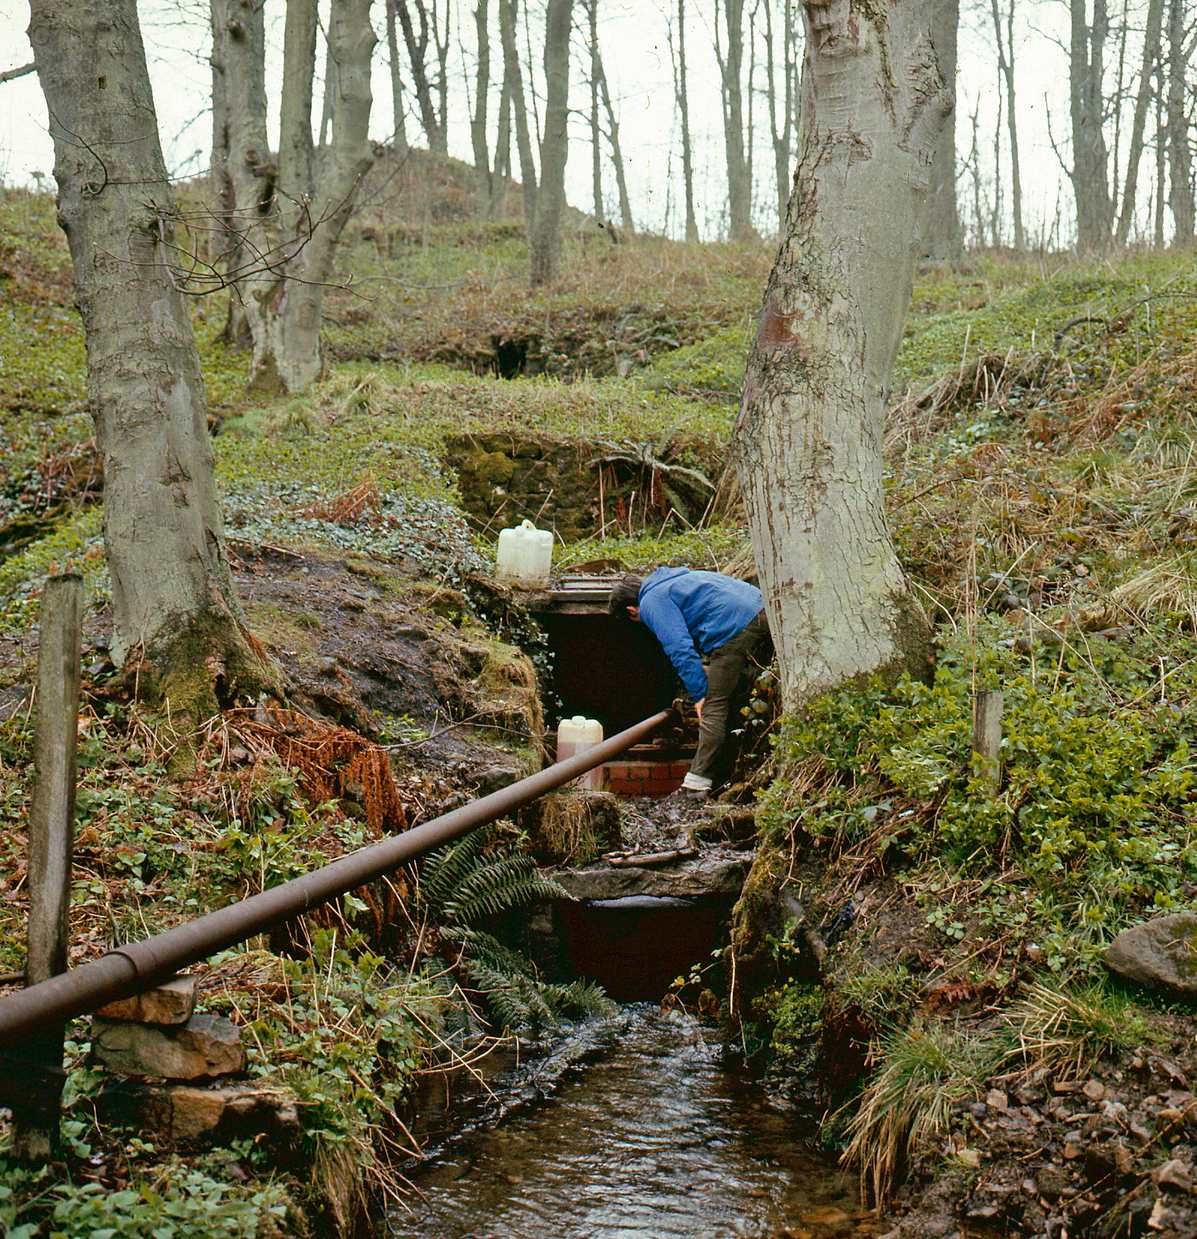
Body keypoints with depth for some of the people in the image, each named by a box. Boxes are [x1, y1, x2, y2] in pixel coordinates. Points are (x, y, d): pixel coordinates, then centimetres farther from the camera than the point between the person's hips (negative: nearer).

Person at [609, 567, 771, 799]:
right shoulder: (674, 579, 30)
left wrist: (699, 693, -8)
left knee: (713, 708, -6)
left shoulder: (652, 602, 1)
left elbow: (680, 648, -10)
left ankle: (697, 784, -7)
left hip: (735, 631, -9)